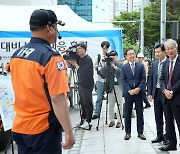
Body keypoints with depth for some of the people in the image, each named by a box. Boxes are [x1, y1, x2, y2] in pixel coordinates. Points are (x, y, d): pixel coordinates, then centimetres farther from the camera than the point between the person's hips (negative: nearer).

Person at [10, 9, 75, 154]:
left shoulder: (16, 55, 5)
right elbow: (57, 99, -23)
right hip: (42, 129, -7)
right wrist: (69, 133, -19)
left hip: (19, 127, 7)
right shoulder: (51, 57, -19)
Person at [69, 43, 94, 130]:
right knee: (82, 102, 13)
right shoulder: (79, 59, 12)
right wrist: (70, 61, -1)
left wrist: (75, 64, -14)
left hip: (87, 85, -8)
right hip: (81, 84, 8)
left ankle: (88, 122, 0)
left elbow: (83, 72, -22)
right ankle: (83, 119, 22)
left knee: (87, 103, -4)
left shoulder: (88, 59, -13)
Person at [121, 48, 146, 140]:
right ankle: (128, 132, 14)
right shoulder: (124, 67, 3)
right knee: (127, 113, 5)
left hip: (139, 92, 1)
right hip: (128, 93, -1)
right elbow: (123, 80, -1)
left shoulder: (141, 66, 6)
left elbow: (143, 78, 1)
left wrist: (139, 88, -12)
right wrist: (129, 90, -12)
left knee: (140, 113, 5)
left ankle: (140, 132, 14)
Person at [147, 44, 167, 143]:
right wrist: (149, 93, 6)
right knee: (158, 116, 12)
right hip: (156, 93, 6)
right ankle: (160, 135, 23)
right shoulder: (154, 64, 10)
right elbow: (150, 79, 12)